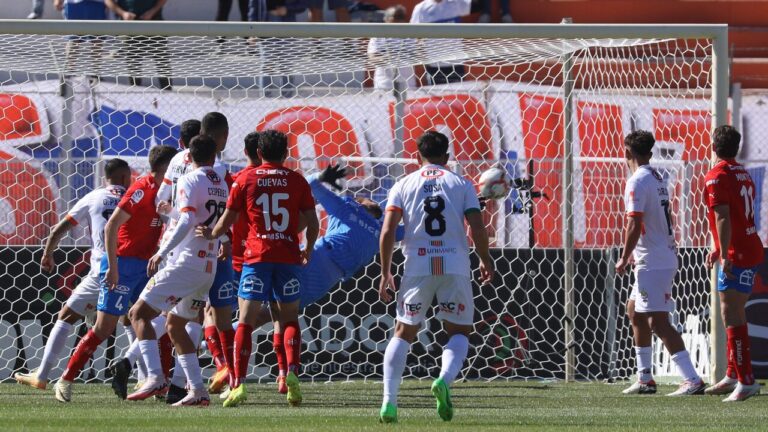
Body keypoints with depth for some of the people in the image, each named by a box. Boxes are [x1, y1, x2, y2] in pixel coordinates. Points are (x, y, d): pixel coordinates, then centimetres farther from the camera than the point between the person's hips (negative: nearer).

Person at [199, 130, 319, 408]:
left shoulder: (245, 180, 3)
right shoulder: (297, 181, 5)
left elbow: (227, 220, 6)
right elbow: (313, 223, 5)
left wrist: (210, 236, 27)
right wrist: (308, 250, 23)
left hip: (256, 256, -1)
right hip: (289, 255, 1)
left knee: (246, 320, -1)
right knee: (290, 319, 13)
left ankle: (239, 384, -10)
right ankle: (292, 372, -9)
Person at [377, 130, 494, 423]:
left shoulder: (403, 185, 8)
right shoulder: (461, 184, 7)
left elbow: (387, 232, -1)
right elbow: (477, 229, -1)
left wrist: (385, 273, 4)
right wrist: (486, 262, 15)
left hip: (417, 265, 1)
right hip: (455, 265, -1)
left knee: (404, 332, 10)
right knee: (459, 331, 14)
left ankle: (389, 401, -3)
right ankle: (445, 379, -16)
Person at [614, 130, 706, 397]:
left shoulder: (637, 182, -15)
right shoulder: (659, 179, 13)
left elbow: (634, 224, -21)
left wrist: (624, 258, -12)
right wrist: (635, 253, 22)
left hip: (653, 262, -10)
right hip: (665, 257, 10)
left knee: (658, 322, -12)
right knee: (634, 311, 20)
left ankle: (692, 379, -19)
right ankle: (645, 379, 23)